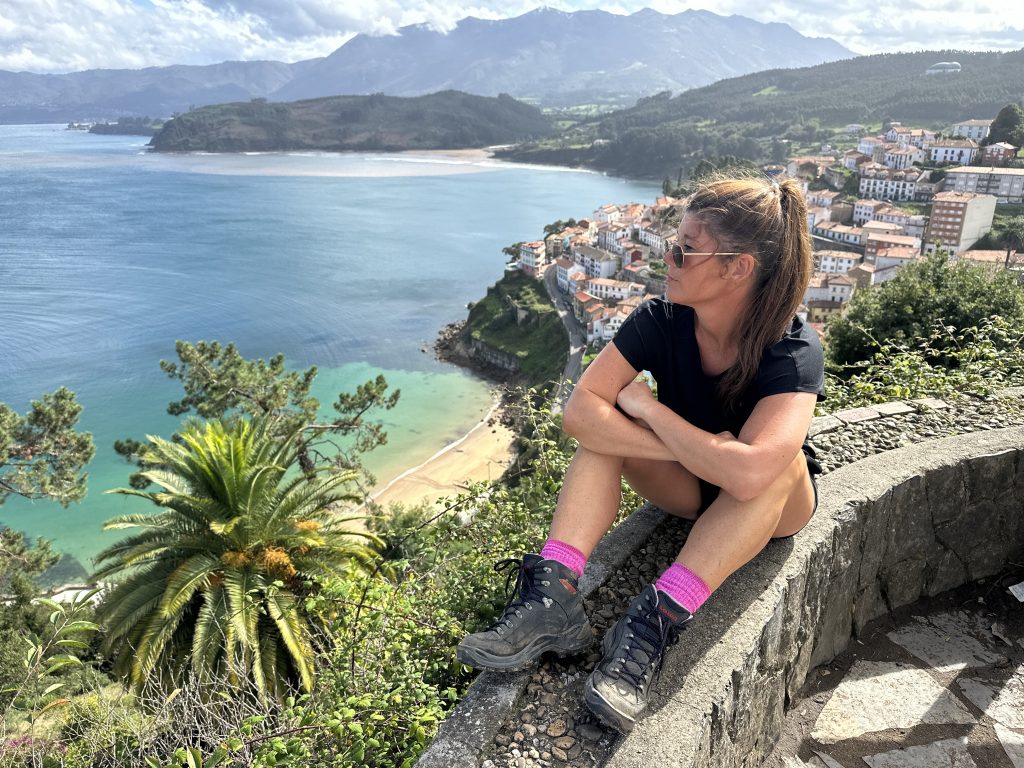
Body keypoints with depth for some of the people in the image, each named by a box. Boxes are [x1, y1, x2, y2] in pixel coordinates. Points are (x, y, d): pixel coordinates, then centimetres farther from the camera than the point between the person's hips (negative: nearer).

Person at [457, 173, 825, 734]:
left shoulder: (794, 352, -29)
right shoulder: (660, 321, -19)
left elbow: (746, 473, -47)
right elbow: (579, 412, -31)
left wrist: (648, 407, -33)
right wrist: (698, 450, -37)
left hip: (777, 504, -2)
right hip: (689, 489, 3)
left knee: (775, 461, -36)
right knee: (603, 426, -22)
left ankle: (656, 622, -36)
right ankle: (554, 595, -32)